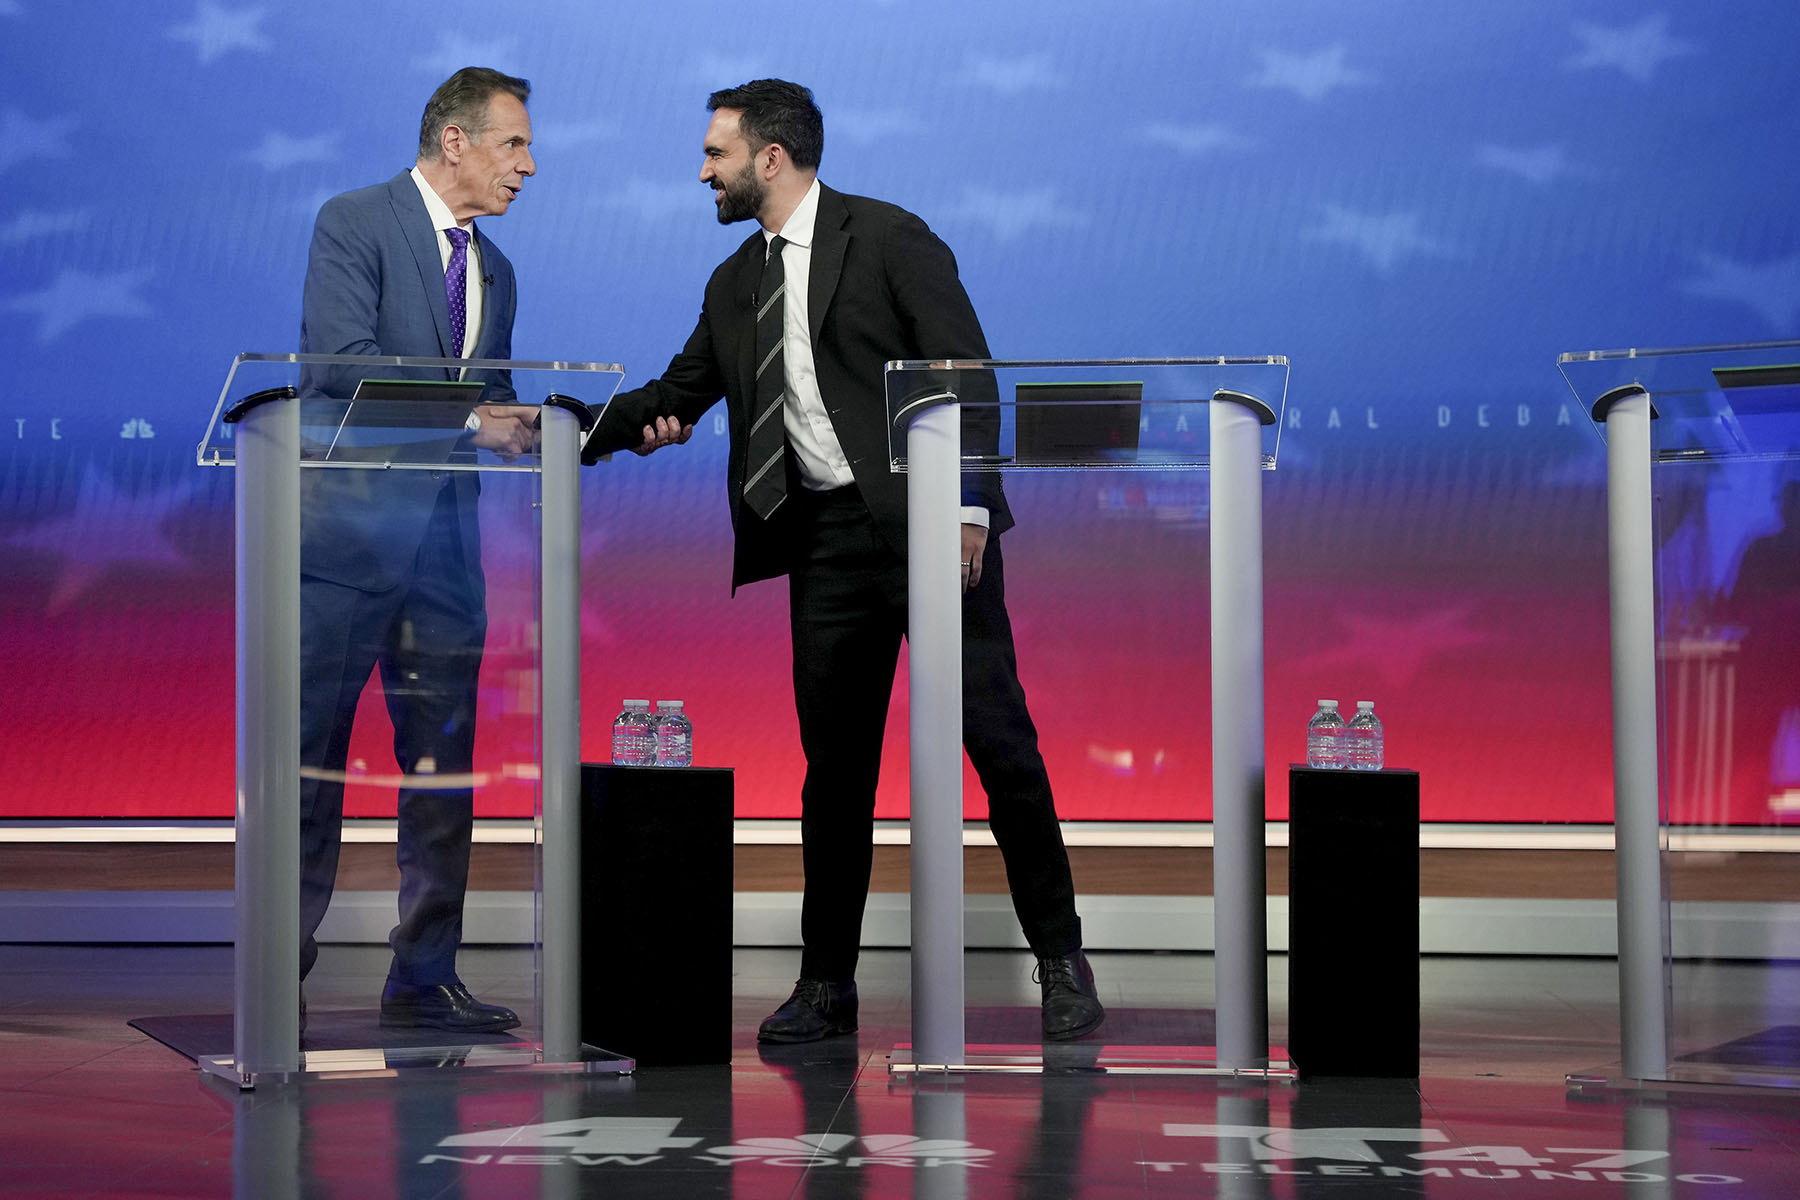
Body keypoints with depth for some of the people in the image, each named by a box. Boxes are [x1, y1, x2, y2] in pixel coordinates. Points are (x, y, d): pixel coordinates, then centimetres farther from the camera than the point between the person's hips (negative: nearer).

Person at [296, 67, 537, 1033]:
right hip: (347, 525, -7)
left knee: (444, 761, 5)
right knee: (311, 753, -3)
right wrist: (467, 416, -20)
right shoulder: (353, 224, -4)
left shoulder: (493, 271, 19)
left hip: (444, 535, 7)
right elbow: (342, 360, -17)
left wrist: (525, 428, -1)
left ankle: (424, 977, 11)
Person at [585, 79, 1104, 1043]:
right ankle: (826, 982, 14)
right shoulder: (735, 285, 16)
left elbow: (964, 371, -9)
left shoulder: (889, 239, -4)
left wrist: (968, 507, -18)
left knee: (997, 736, -4)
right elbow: (675, 395, 23)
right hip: (824, 539, 6)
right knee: (833, 765, 7)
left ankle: (1061, 963, 5)